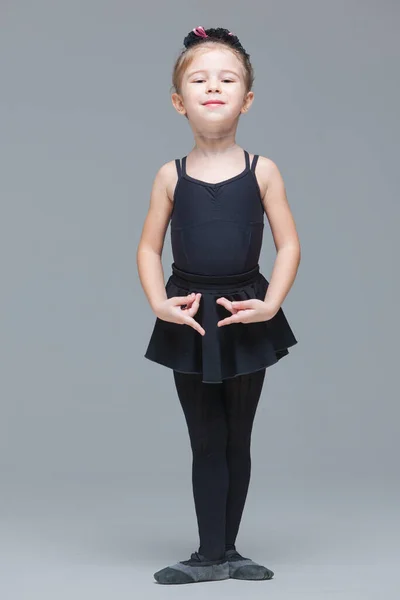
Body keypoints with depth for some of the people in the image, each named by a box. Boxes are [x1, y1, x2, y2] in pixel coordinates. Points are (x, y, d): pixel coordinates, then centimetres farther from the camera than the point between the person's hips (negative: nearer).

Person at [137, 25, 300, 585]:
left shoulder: (262, 171, -4)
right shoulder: (171, 176, -2)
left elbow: (289, 245, -3)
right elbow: (149, 249, 3)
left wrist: (269, 304, -14)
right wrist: (160, 304, -11)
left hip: (246, 318, 0)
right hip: (190, 320, 0)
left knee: (237, 439, 11)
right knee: (207, 442, 5)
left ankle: (224, 549, 21)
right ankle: (212, 554, 10)